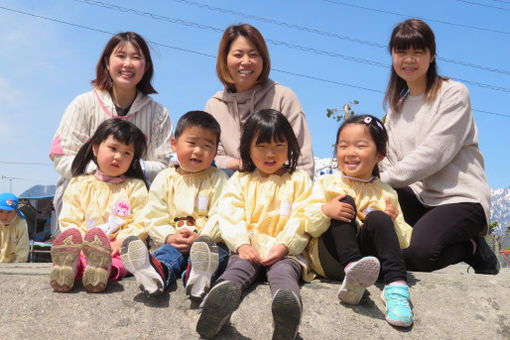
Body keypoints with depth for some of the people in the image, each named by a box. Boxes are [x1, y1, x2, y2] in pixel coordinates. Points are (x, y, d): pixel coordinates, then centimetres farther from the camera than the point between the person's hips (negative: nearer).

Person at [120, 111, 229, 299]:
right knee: (168, 251, -32)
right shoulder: (164, 179, 14)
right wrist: (170, 237, -12)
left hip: (208, 240, -1)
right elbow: (154, 218, 8)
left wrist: (200, 237, -18)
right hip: (172, 242, 1)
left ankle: (198, 275, -67)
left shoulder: (217, 179, 10)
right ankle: (157, 272, -66)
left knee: (217, 250, -34)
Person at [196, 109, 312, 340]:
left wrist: (284, 245, -13)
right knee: (237, 266, -31)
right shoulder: (241, 180, 18)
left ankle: (287, 299, -65)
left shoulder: (299, 180, 14)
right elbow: (230, 216, 6)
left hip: (285, 251, -1)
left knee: (283, 270, -33)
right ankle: (223, 294, -61)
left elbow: (301, 220, 3)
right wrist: (242, 244, -12)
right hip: (248, 249, 2)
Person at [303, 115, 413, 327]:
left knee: (378, 218, -25)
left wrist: (392, 223, -12)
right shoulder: (326, 184, 10)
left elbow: (403, 241, 10)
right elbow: (308, 226, -1)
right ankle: (352, 269, -40)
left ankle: (396, 286, -36)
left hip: (369, 254, 1)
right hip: (330, 260, 0)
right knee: (346, 202, -20)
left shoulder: (386, 194, 13)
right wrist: (325, 211, -22)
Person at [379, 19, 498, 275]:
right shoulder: (397, 107, 17)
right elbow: (389, 162, 7)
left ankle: (473, 248, 3)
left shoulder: (453, 93, -3)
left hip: (462, 198, -6)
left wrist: (386, 179, -21)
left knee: (417, 254, -32)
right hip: (419, 199, 7)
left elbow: (435, 153, -16)